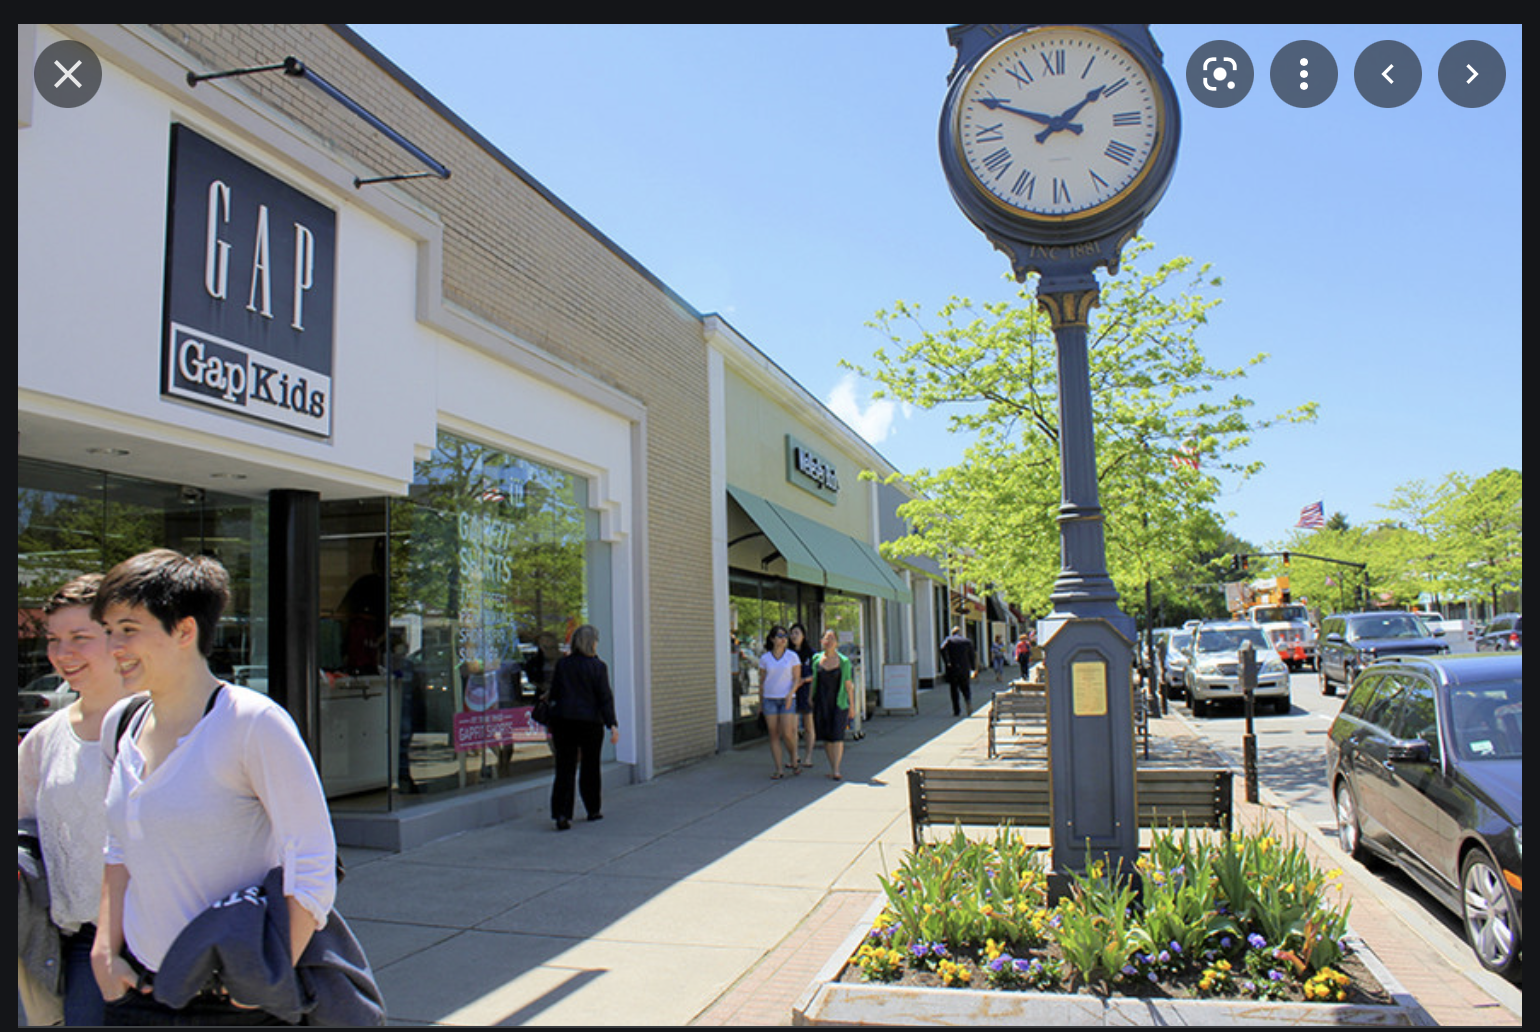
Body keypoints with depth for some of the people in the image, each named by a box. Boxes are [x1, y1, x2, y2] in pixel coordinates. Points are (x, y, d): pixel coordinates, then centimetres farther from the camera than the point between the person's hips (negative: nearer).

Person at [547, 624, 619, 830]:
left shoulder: (562, 664, 5)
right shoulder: (597, 666, -6)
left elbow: (554, 695, 10)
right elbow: (605, 697, -10)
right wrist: (612, 725, -10)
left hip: (563, 721, 3)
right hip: (590, 721, -2)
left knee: (564, 768, 2)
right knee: (590, 767, 12)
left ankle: (561, 814, -9)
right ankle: (593, 810, 25)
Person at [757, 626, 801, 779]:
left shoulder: (792, 657, 0)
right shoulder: (764, 658, 4)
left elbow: (797, 679, -2)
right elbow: (762, 681, 10)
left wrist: (790, 694, -18)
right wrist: (760, 703, 11)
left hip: (787, 699, -2)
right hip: (769, 699, 2)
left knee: (787, 734, -11)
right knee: (774, 735, 0)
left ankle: (794, 757, 19)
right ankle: (778, 770, 6)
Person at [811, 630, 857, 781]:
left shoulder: (844, 661, -3)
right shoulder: (817, 659, 4)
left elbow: (849, 685, 0)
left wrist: (852, 706, -1)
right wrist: (811, 698, 10)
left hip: (838, 702, -3)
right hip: (821, 702, 3)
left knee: (837, 735, -10)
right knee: (825, 736, 5)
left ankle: (836, 770, -7)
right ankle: (832, 767, 17)